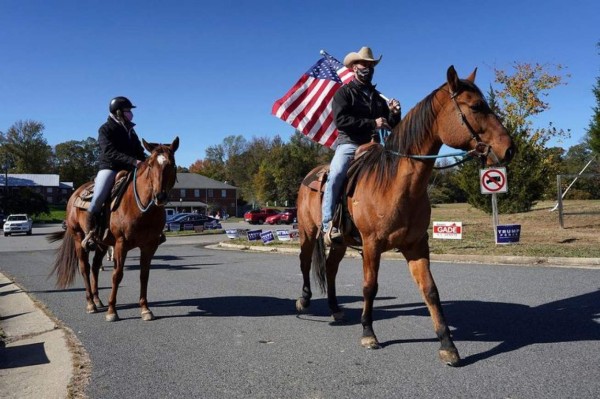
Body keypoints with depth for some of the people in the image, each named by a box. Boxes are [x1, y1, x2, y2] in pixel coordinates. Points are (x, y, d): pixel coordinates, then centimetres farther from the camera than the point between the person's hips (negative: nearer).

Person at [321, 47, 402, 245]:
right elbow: (340, 120, -12)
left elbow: (392, 127, 23)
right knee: (335, 176, -30)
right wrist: (372, 123, -15)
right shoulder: (344, 92, 6)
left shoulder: (378, 98, 24)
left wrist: (394, 113, 1)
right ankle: (328, 225, -30)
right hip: (349, 144, -6)